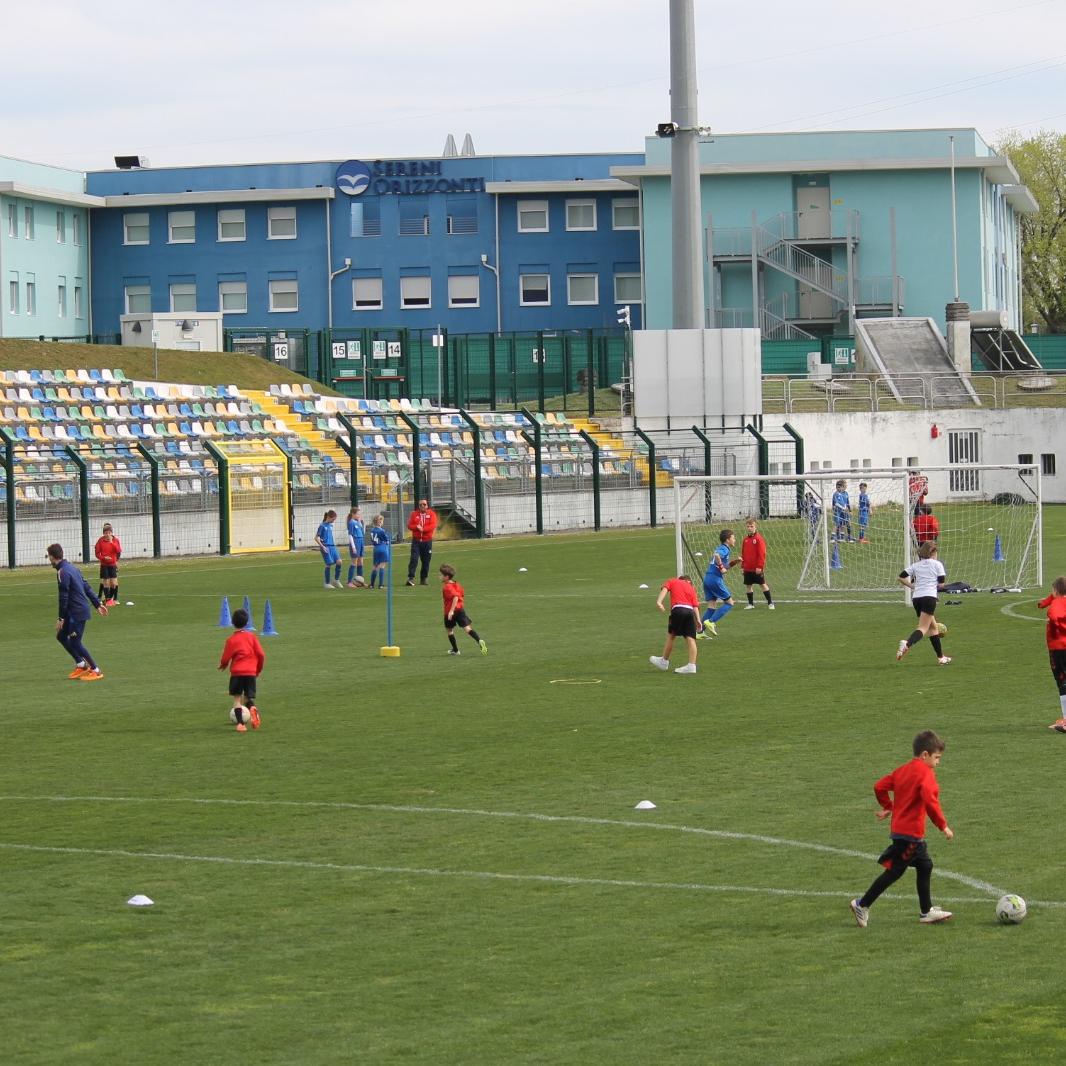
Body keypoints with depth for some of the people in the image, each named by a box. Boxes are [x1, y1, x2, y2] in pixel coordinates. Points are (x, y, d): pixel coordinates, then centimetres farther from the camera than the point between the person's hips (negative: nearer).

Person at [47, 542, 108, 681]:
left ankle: (96, 671, 3)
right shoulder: (71, 567, 12)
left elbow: (63, 597, -20)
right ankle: (81, 664, 23)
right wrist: (98, 604, 20)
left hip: (77, 612, -10)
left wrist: (61, 618, -16)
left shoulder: (62, 572, -18)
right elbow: (87, 587, 16)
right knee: (61, 636, 16)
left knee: (75, 643, -3)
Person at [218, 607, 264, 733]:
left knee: (237, 698, 6)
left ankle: (240, 723, -8)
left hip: (236, 672, -2)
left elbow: (225, 658, -2)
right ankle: (252, 708, -23)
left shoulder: (231, 639, -4)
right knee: (249, 698, 11)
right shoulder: (252, 636, 3)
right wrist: (259, 669, 18)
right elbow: (261, 654, 2)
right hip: (251, 672, 2)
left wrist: (223, 665, 22)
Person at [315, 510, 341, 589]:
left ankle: (336, 580, 7)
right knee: (329, 564, -5)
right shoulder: (322, 526, -8)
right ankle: (327, 583, 7)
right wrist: (322, 546, -16)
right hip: (326, 547, -7)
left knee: (339, 561, -7)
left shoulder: (331, 525, 13)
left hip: (332, 546, 7)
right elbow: (316, 538, -8)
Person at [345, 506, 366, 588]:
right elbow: (350, 535, -15)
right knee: (354, 563, -5)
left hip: (360, 543, 8)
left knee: (360, 563, 12)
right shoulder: (351, 523, -11)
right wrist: (353, 546, -18)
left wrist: (361, 521, 13)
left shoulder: (358, 522, 12)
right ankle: (350, 582, -2)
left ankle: (360, 581, 20)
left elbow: (363, 532, 19)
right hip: (355, 543, -8)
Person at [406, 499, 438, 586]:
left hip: (427, 541, 0)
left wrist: (423, 529, -20)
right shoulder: (414, 514, 5)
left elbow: (433, 526, -10)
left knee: (426, 561, 6)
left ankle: (424, 579, 16)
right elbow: (409, 525, 0)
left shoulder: (431, 514, 1)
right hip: (416, 540, 0)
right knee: (414, 559, -12)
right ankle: (410, 578, -15)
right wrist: (417, 527, -19)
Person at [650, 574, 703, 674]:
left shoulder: (672, 581, 22)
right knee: (690, 639, 1)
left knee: (671, 635, 10)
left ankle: (664, 661, 21)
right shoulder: (691, 588, 28)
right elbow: (695, 606, 17)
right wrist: (698, 620, 9)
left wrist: (659, 602, -13)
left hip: (678, 609, -3)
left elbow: (664, 589, 1)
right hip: (690, 611, 3)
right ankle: (692, 665, -5)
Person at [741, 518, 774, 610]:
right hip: (747, 568, 6)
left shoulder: (759, 538, -11)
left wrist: (759, 566, -17)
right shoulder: (745, 539, 8)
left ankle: (770, 603, 7)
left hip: (757, 569, -6)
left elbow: (762, 554, -14)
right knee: (748, 585, 8)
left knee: (763, 584, 0)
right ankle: (751, 604, 18)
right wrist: (742, 565, 10)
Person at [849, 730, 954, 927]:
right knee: (895, 871, -2)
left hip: (899, 828, 10)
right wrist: (943, 825, -21)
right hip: (910, 833, -10)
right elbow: (929, 800, -27)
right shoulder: (926, 773, -15)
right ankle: (862, 905, 2)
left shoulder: (903, 770, 11)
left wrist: (888, 806, 21)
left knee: (925, 866, 18)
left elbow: (880, 787, 9)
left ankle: (926, 912, 24)